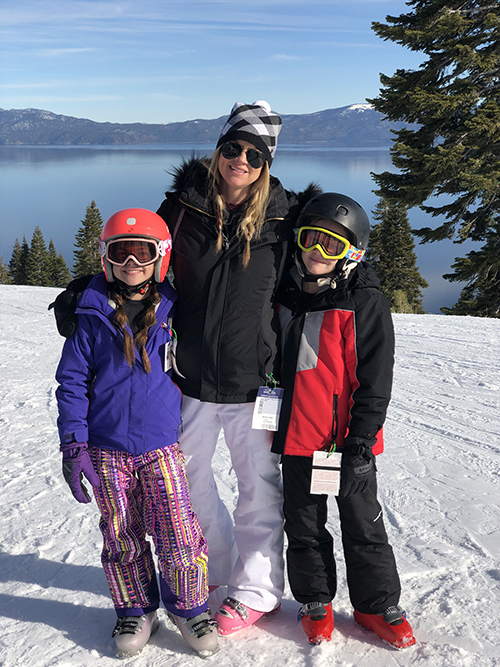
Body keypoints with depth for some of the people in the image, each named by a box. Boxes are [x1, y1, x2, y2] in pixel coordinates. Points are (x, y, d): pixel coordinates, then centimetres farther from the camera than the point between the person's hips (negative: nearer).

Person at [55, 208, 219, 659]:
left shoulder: (173, 312, 1)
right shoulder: (92, 314, -2)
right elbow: (72, 380, 0)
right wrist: (73, 444, -7)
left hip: (161, 446, 0)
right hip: (107, 448, 0)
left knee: (179, 537, -4)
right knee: (121, 537, 10)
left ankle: (189, 607, 20)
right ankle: (135, 611, 30)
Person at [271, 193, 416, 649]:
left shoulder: (364, 301, -10)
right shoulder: (286, 293, 6)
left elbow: (375, 378, -11)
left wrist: (361, 440, -15)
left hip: (348, 438, -4)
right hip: (297, 436, 5)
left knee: (363, 523, 10)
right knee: (303, 524, 15)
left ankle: (378, 604, 28)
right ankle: (315, 601, 33)